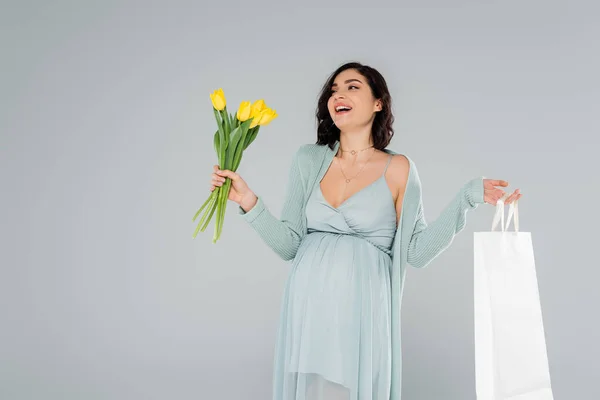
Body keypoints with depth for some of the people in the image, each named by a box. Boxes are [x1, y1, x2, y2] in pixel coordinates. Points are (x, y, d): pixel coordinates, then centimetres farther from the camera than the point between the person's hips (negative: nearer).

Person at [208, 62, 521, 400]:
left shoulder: (397, 168, 0)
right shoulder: (309, 159, 6)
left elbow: (417, 252, -5)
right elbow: (289, 244, 4)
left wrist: (466, 199, -12)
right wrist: (248, 201, -6)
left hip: (362, 310, -2)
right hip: (308, 307, 3)